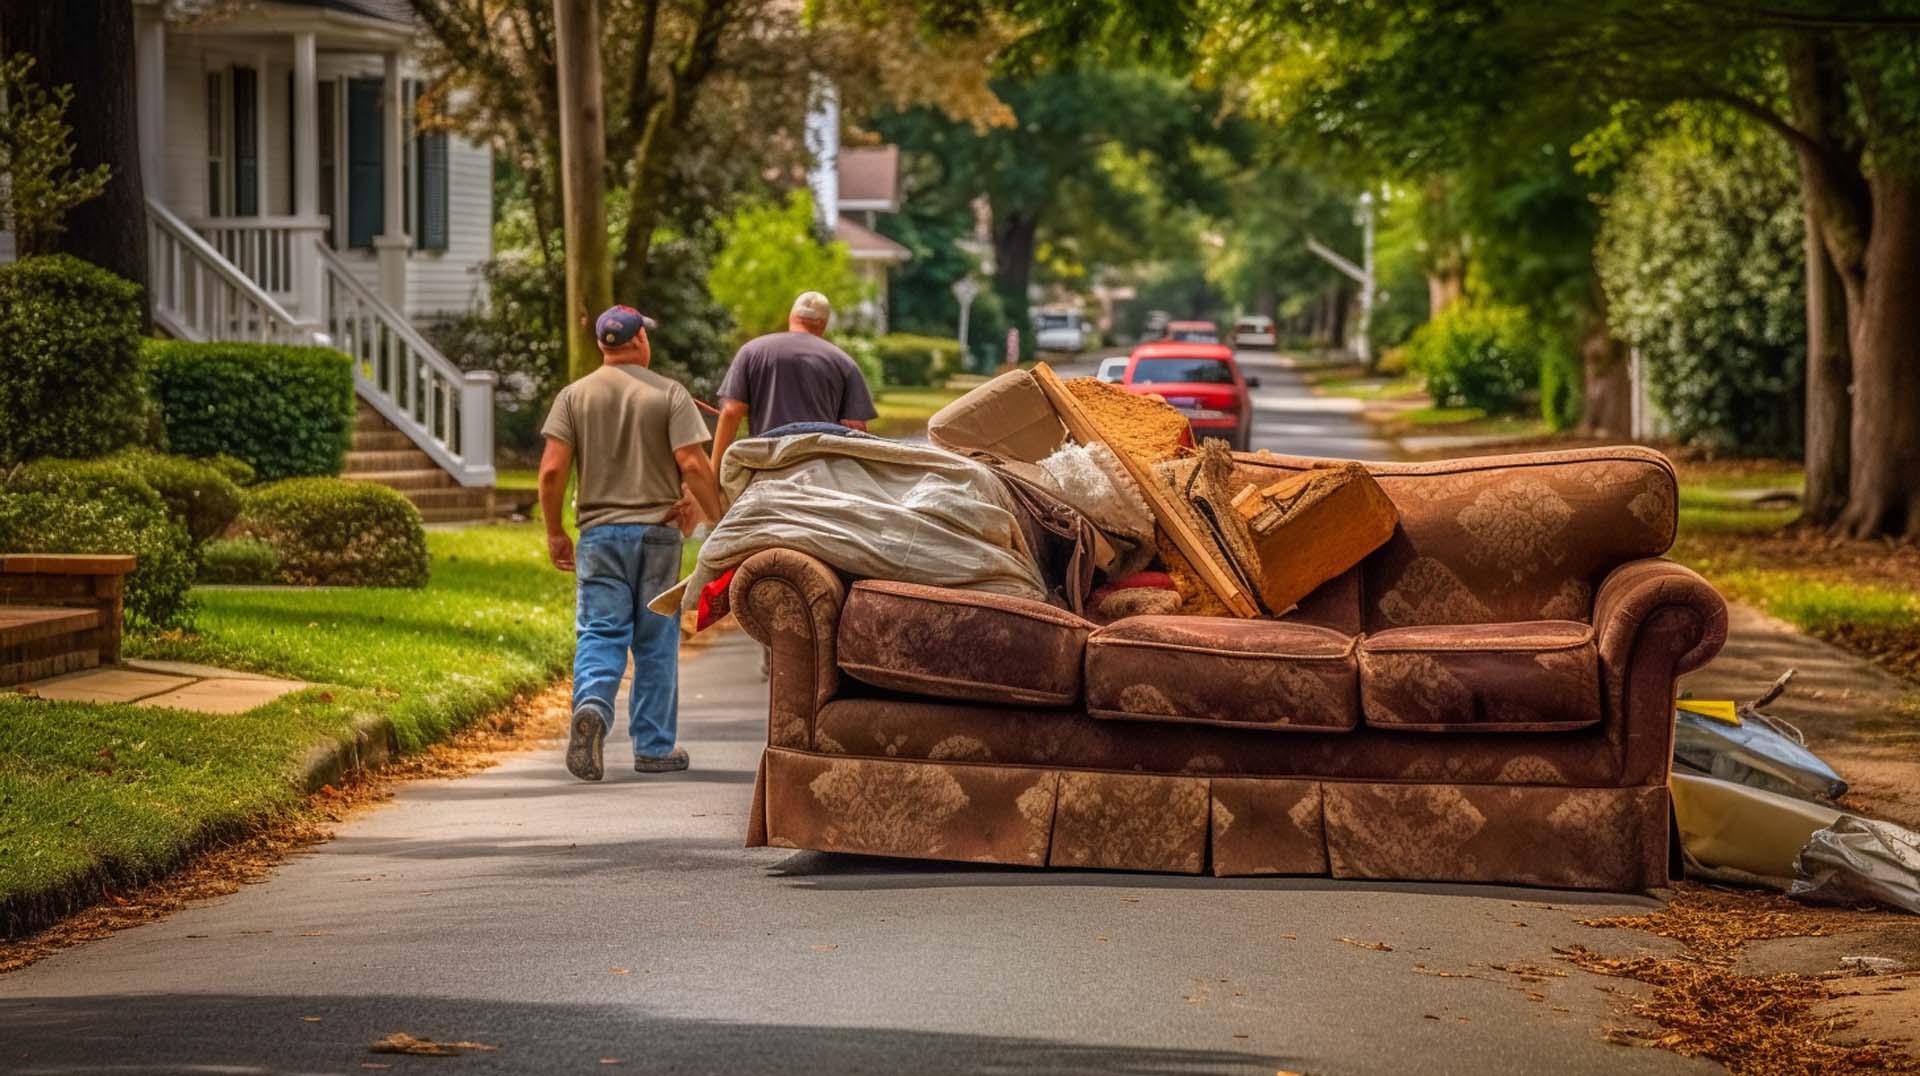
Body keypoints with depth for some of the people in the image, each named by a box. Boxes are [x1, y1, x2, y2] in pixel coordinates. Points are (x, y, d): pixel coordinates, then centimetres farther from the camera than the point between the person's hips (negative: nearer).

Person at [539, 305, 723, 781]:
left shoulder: (574, 396, 4)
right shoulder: (669, 393, -1)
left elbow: (552, 471, -2)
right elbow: (693, 465, -9)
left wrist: (555, 533, 8)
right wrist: (718, 518, 1)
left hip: (599, 532, 1)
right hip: (658, 529, -1)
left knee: (600, 633, -1)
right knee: (656, 643, 7)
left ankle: (592, 704, -29)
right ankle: (655, 747, 12)